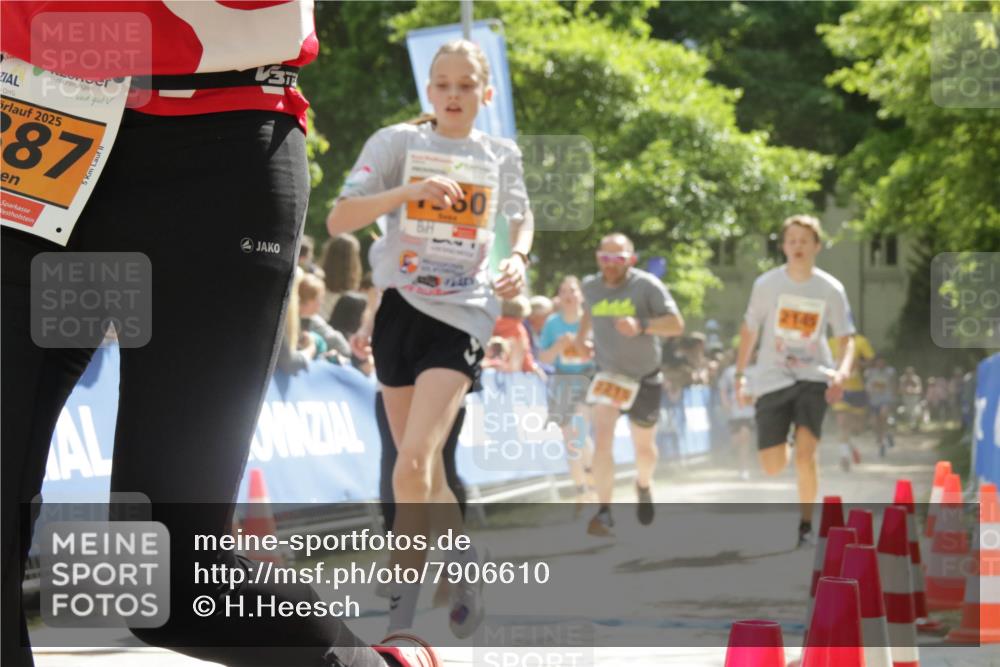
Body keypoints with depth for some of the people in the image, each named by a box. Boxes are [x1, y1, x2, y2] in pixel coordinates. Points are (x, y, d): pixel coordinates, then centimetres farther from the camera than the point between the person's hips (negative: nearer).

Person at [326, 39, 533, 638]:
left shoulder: (501, 156, 6)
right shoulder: (398, 142, 0)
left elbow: (522, 218, 26)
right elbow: (338, 221, -10)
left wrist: (518, 258, 4)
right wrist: (407, 191, -23)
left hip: (461, 316, -2)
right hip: (402, 311, 2)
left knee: (412, 467, -18)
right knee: (424, 477, 8)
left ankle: (401, 614, -12)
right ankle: (465, 561, 33)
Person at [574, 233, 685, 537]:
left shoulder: (647, 286, -16)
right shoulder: (591, 286, -3)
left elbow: (676, 324, -19)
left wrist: (641, 326, -34)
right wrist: (581, 335, 7)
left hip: (644, 376, -1)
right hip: (608, 373, 1)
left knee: (644, 447, 13)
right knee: (602, 439, -21)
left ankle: (644, 486, 47)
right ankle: (605, 512, -20)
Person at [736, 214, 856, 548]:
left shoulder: (831, 289, -4)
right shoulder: (767, 284, -3)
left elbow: (847, 338, 0)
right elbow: (749, 328, 9)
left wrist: (842, 373, -19)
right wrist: (740, 375, 8)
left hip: (814, 377, -1)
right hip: (772, 379, 1)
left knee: (806, 449, -22)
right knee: (772, 466, -1)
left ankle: (805, 525, -6)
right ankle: (784, 445, 38)